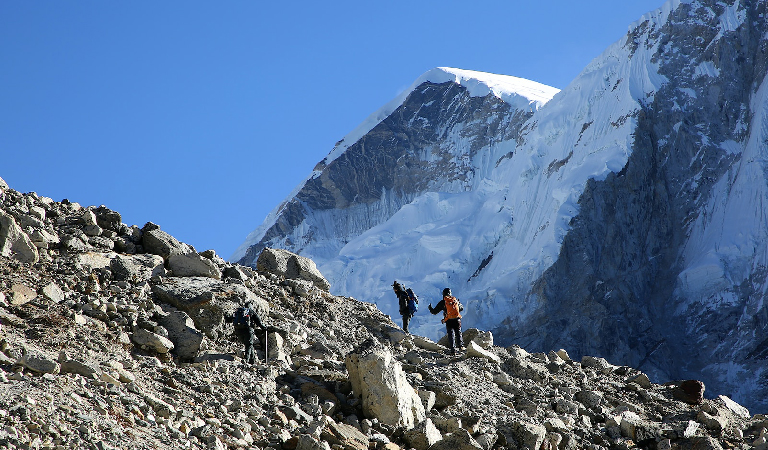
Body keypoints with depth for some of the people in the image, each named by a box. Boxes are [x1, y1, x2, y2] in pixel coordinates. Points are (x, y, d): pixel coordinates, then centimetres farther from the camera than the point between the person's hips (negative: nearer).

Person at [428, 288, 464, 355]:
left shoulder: (443, 302, 0)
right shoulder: (455, 300, 9)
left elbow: (434, 311, 4)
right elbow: (461, 308, 24)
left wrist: (430, 308, 25)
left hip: (449, 321, -2)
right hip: (457, 320, 2)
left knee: (451, 335, 3)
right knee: (458, 333, 20)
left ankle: (453, 350, -4)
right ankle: (460, 346, 13)